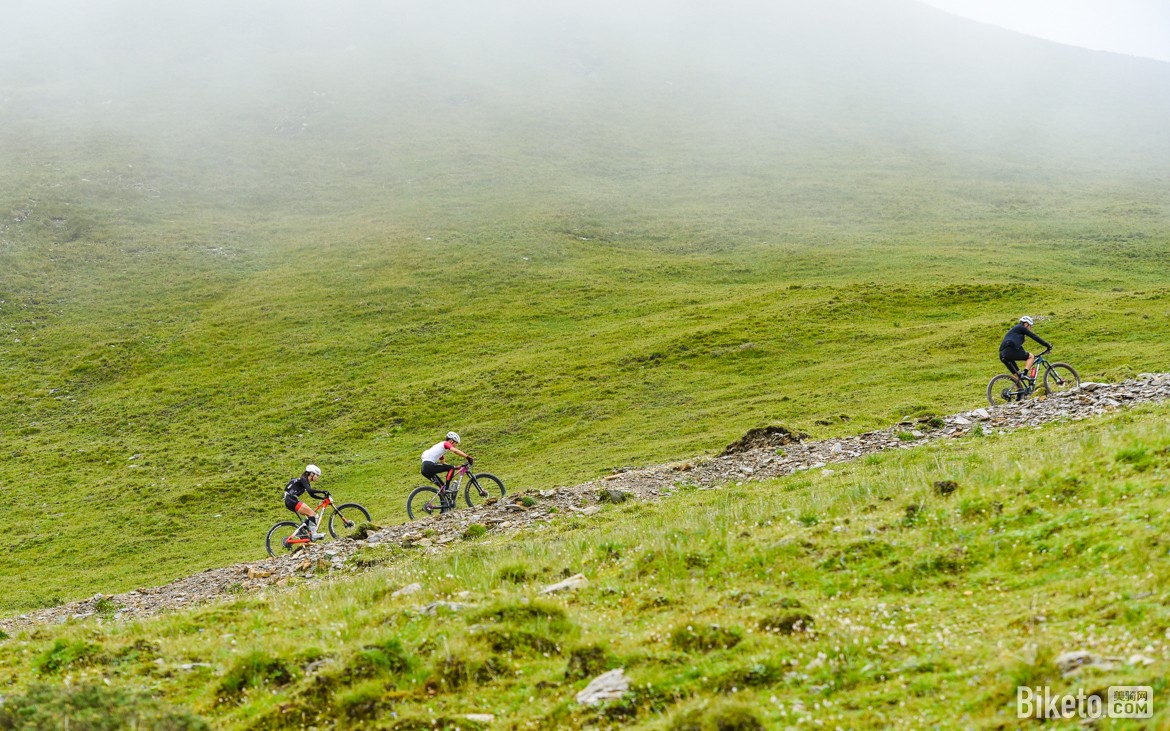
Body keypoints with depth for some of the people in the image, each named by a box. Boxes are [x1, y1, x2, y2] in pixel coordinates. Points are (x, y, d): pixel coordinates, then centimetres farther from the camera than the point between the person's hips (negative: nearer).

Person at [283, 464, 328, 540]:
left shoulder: (307, 482, 20)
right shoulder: (303, 479, -9)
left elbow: (312, 495, 23)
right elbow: (310, 490, -25)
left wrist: (323, 498, 12)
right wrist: (322, 491, -24)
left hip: (291, 501, 10)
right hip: (291, 500, -10)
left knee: (309, 515, 11)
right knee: (312, 513, -14)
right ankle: (314, 534, -19)